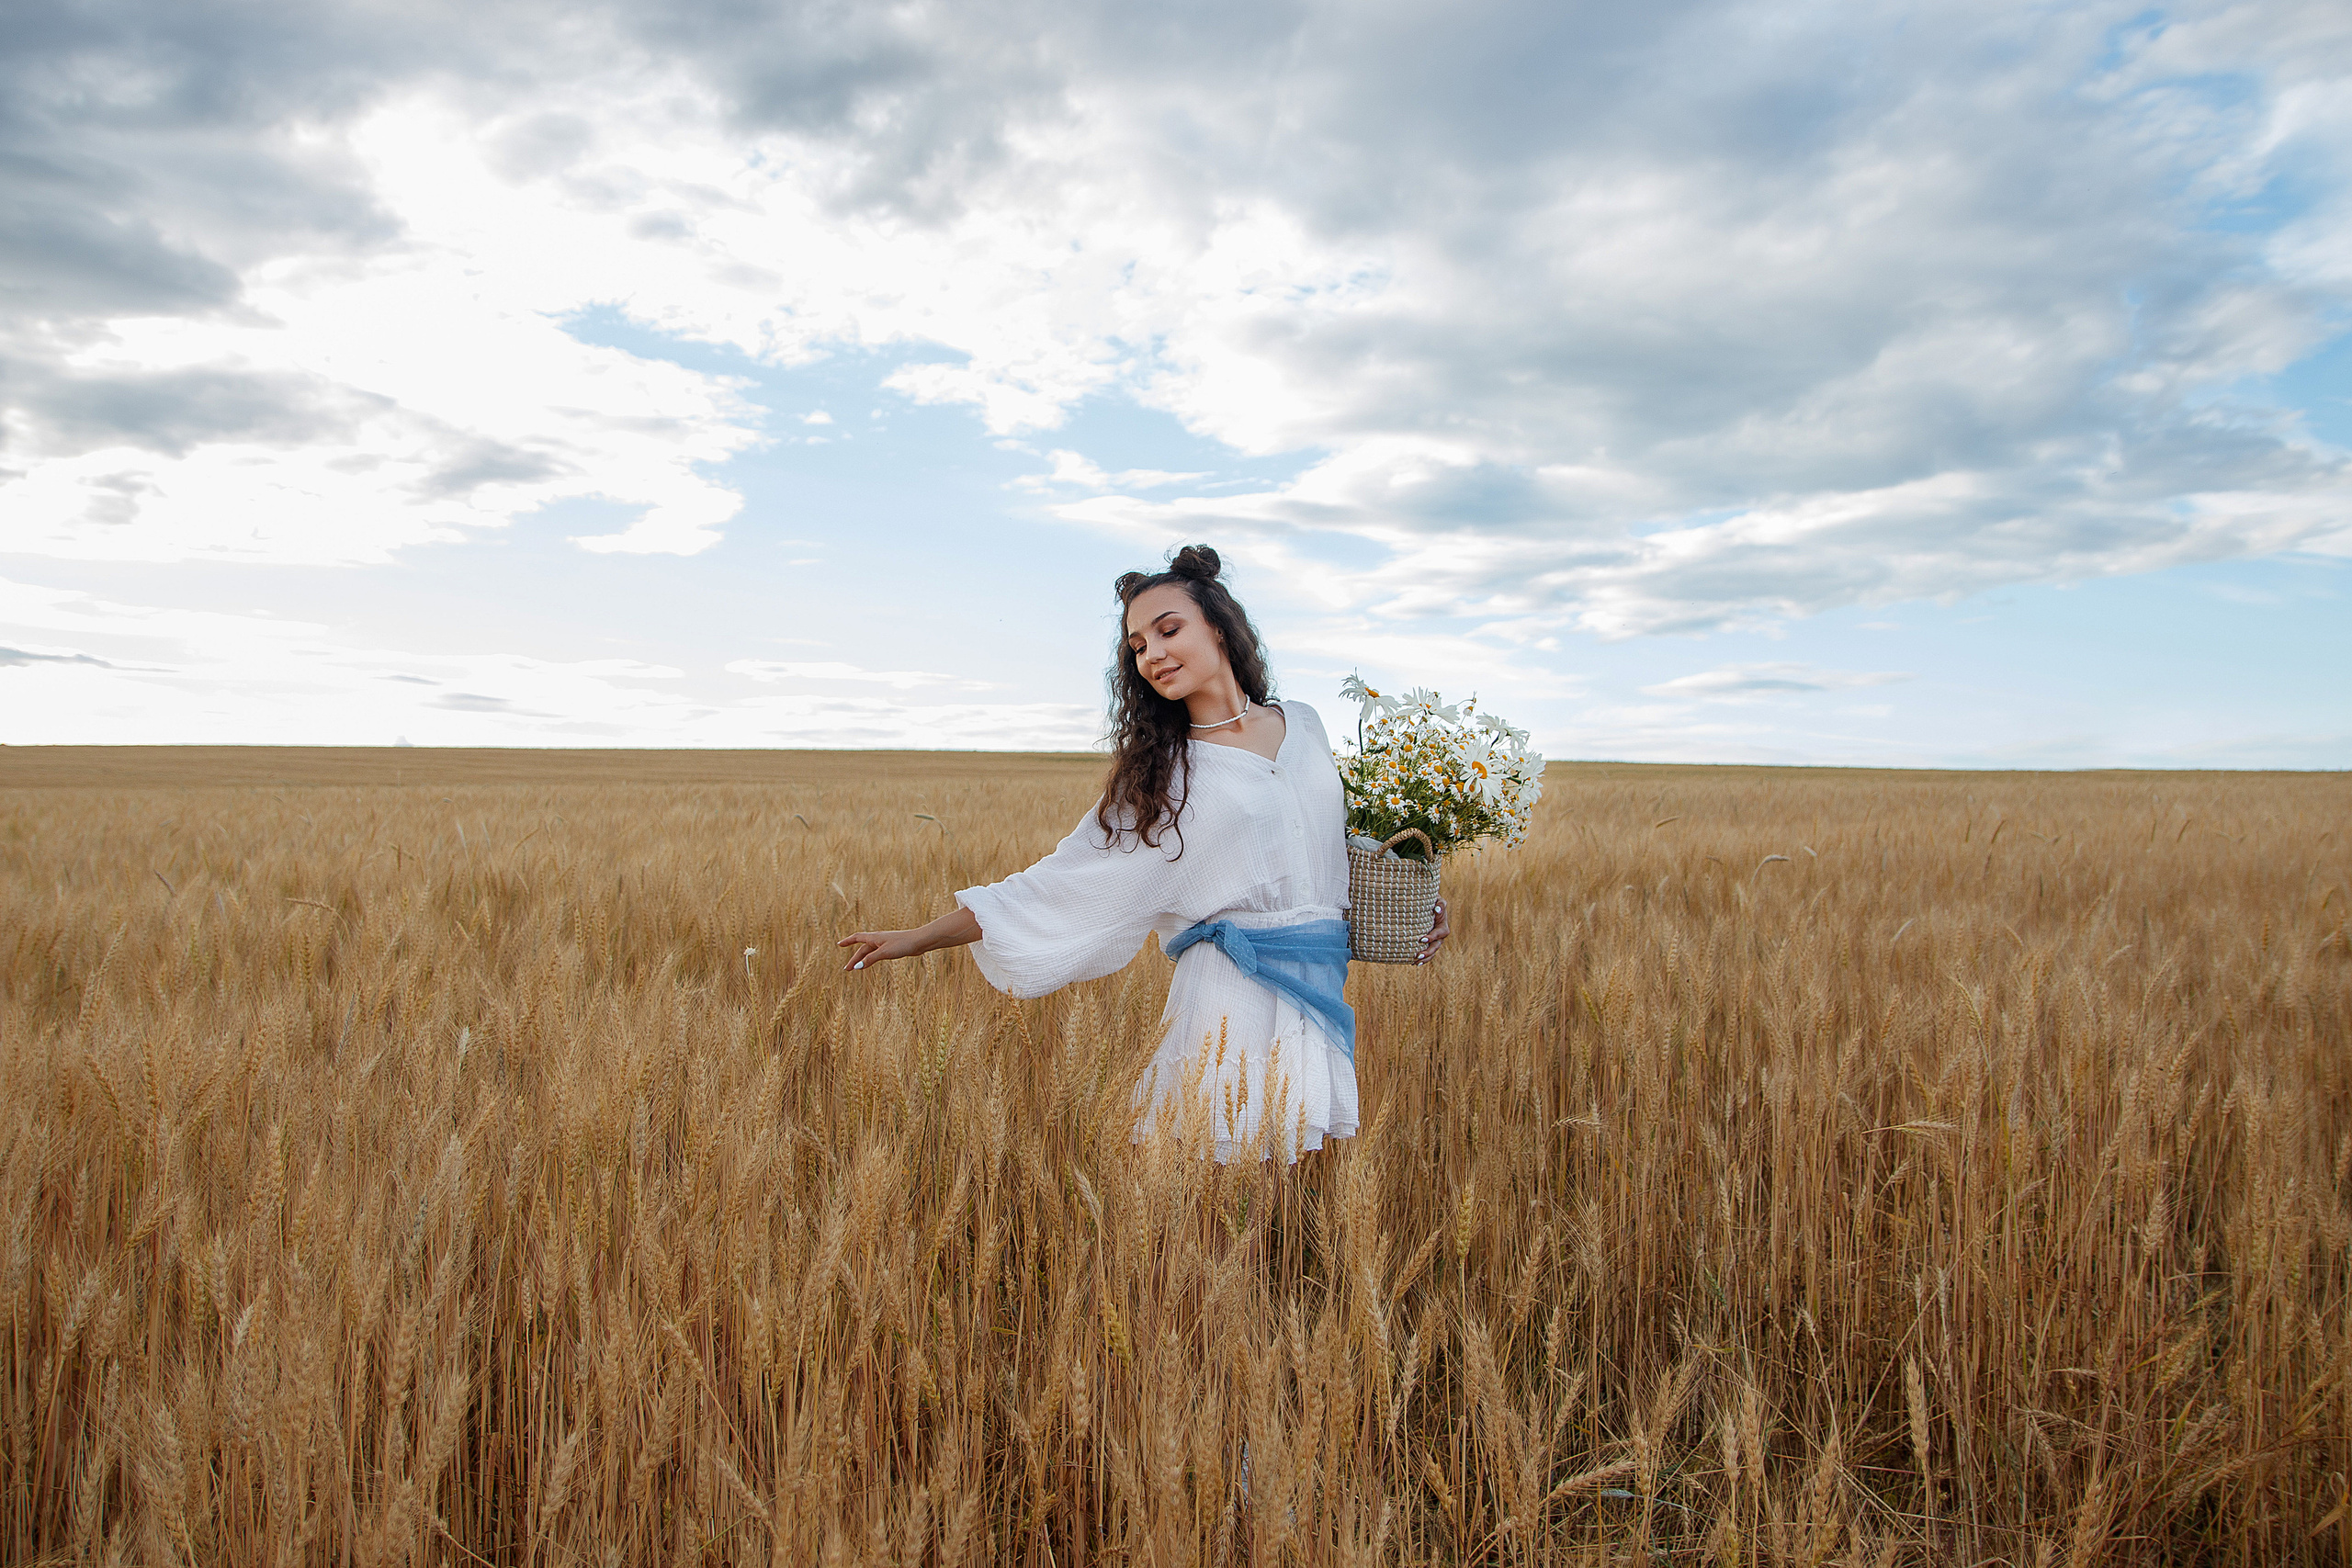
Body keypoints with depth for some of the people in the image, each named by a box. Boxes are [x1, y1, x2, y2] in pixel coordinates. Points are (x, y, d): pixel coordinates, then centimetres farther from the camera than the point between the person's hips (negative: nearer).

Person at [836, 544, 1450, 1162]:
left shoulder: (1303, 725, 10)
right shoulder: (1156, 775, 1)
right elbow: (1059, 885, 0)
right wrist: (917, 938, -4)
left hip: (1321, 1000, 3)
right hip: (1232, 993, -3)